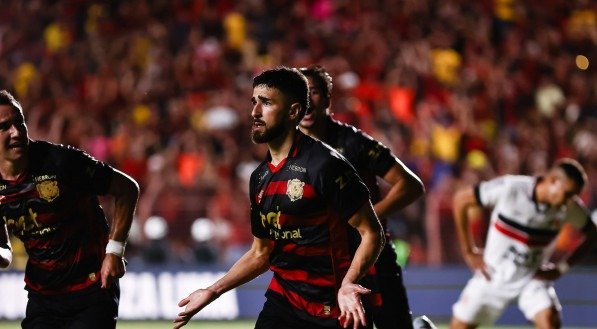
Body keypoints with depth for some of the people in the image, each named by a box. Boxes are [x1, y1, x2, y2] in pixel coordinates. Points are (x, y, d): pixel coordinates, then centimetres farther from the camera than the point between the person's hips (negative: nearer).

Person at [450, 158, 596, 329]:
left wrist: (562, 267, -5)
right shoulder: (510, 188, -24)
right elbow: (460, 199, -12)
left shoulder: (571, 206, -15)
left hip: (533, 278, 1)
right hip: (493, 275, -1)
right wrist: (468, 252, -7)